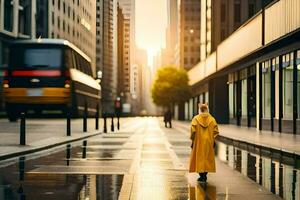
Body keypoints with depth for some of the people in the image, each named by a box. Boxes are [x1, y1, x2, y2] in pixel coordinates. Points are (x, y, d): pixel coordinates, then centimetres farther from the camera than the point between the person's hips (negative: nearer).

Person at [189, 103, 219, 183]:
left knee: (199, 158, 5)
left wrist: (193, 140, -1)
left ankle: (201, 176, 0)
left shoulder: (196, 119, -7)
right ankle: (205, 176, 13)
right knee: (207, 158, 11)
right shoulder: (212, 119, -1)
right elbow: (216, 131, -5)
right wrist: (212, 139, 5)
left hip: (199, 142, -2)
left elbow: (193, 131, -12)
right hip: (209, 142, 2)